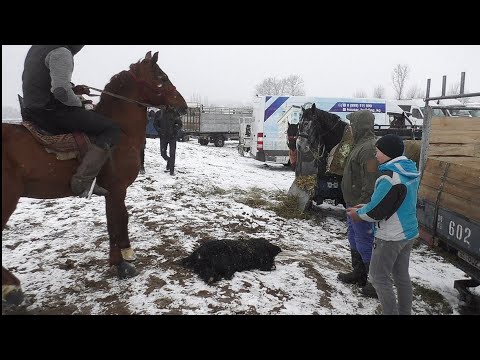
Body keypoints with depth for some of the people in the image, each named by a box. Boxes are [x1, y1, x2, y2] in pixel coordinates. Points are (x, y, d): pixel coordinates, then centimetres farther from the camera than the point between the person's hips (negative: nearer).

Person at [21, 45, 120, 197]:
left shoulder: (36, 49, 17)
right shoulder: (61, 52, -14)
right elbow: (61, 91, -25)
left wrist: (73, 89, 15)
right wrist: (78, 102, -5)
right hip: (52, 112, -10)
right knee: (111, 129, -9)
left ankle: (86, 180, 23)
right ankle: (81, 181, -18)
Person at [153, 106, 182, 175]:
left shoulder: (174, 113, -4)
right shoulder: (159, 113, 2)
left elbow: (180, 124, 1)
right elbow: (155, 124, 10)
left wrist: (174, 130, -15)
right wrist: (159, 130, -8)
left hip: (172, 136, -2)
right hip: (163, 137, 2)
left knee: (172, 153, -4)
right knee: (163, 153, 6)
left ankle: (172, 170, 4)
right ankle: (169, 162, 35)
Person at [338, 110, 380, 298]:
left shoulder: (369, 148, -22)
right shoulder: (361, 145, 12)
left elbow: (371, 183, -27)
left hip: (361, 207, -11)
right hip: (354, 204, 11)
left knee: (364, 243, -1)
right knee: (354, 240, 21)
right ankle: (359, 274, 37)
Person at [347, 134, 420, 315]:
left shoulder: (389, 178, -26)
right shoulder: (411, 172, 4)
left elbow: (377, 211, -21)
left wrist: (359, 213, -2)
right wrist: (366, 207, 10)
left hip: (391, 237, -9)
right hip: (408, 232, 9)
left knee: (378, 276, 5)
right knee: (401, 275, 19)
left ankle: (391, 312, 12)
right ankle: (404, 311, 31)